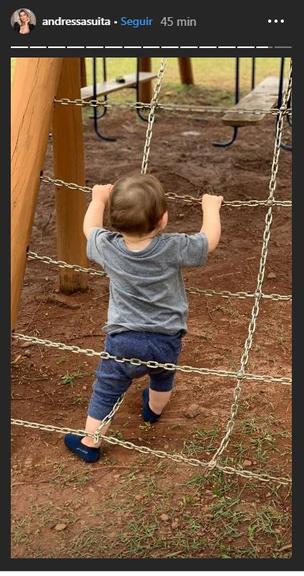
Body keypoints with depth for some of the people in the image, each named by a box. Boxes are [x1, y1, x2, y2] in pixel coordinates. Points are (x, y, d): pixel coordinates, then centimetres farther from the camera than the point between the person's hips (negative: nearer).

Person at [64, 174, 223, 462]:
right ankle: (154, 410, 60)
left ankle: (89, 444, 29)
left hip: (123, 340, -1)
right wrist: (210, 207, 14)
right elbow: (209, 239, -3)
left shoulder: (108, 247, -15)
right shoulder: (173, 248, -21)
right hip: (166, 341, 1)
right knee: (162, 378, 33)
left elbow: (90, 228, 8)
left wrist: (98, 199, 25)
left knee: (105, 392, 17)